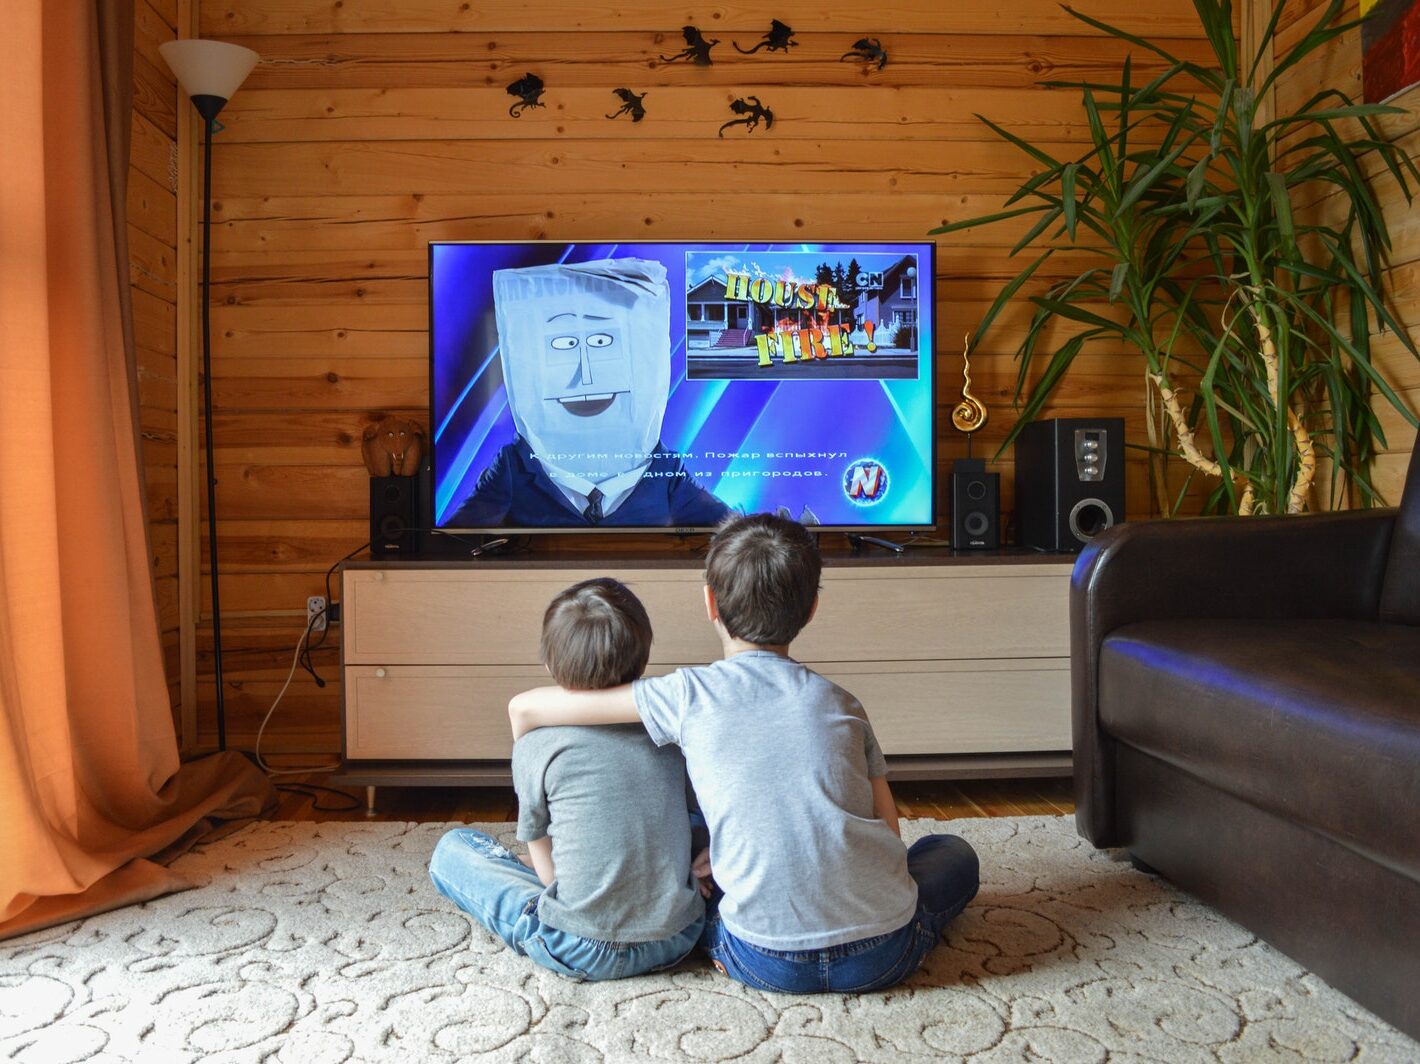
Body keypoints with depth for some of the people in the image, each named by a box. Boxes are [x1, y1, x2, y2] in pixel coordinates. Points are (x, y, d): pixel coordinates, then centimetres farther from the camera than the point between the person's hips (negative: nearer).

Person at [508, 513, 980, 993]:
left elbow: (525, 708, 0)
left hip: (767, 965, -1)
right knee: (954, 852, 30)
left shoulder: (689, 694, -3)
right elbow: (888, 834, 10)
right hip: (884, 954, 1)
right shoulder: (841, 703, 6)